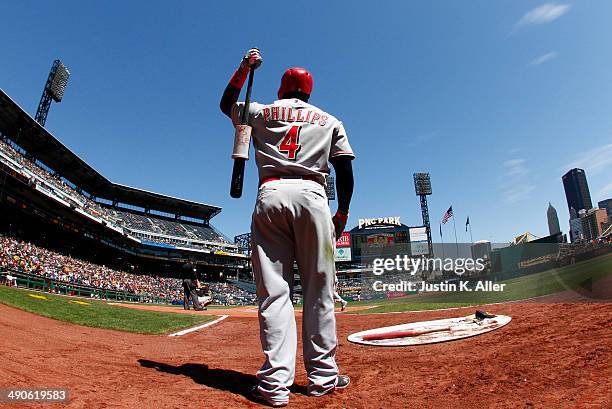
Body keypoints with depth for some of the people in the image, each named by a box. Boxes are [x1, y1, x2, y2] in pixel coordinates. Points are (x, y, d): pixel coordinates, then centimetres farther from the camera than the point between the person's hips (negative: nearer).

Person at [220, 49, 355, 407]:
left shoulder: (262, 112, 20)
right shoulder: (330, 121, 21)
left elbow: (227, 103, 39)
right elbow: (346, 171, 10)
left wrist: (244, 68, 43)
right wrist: (343, 212, 15)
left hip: (270, 196, 1)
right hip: (312, 196, 0)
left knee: (273, 290, -1)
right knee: (319, 291, 3)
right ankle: (323, 376, 9)